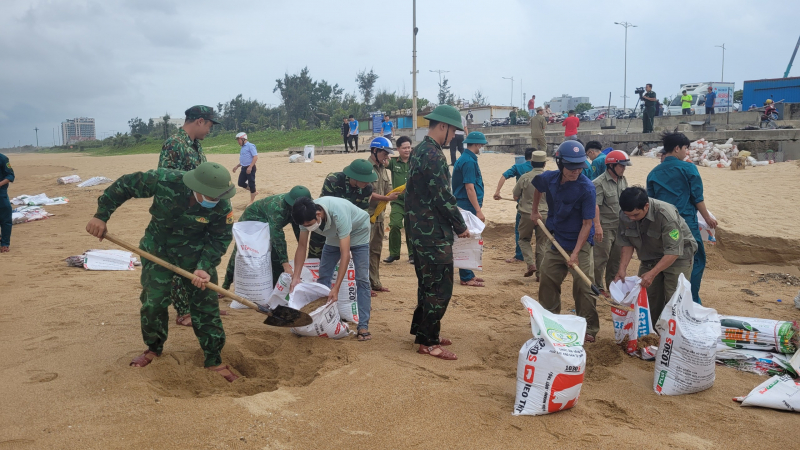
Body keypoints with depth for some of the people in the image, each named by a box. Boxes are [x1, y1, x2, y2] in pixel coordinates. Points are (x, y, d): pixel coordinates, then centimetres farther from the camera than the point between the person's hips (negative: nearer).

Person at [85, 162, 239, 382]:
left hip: (196, 253, 0)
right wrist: (101, 215, -12)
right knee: (153, 301, 0)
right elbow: (124, 185, -15)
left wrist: (204, 267, -27)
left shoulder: (222, 206, -28)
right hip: (158, 249, 0)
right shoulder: (164, 180, -31)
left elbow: (220, 239, -14)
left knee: (206, 304, 0)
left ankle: (214, 360, 13)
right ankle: (153, 348, 27)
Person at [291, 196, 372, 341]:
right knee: (323, 277, -1)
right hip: (334, 236, 6)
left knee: (362, 279, -14)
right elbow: (301, 246, -15)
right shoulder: (307, 215, -26)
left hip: (358, 232, -6)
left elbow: (345, 253, -42)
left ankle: (363, 326, -12)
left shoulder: (338, 213, -43)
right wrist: (296, 277, -22)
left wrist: (336, 288, -44)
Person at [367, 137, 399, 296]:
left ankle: (375, 283, 22)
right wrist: (387, 198, -20)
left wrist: (397, 192, -8)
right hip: (367, 215, -9)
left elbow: (388, 190, 12)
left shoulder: (383, 169, 15)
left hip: (379, 215, 9)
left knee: (376, 250, 14)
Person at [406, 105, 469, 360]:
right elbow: (443, 197, -20)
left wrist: (453, 220, 17)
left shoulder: (419, 151, 14)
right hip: (434, 233, -10)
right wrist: (461, 226, -8)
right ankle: (427, 342, 5)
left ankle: (422, 331, 29)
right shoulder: (433, 155, -18)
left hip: (421, 229, 10)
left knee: (428, 284, 19)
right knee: (440, 288, -3)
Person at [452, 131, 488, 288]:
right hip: (468, 207, -10)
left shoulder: (466, 159, 15)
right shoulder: (469, 161, -16)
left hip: (464, 206, 10)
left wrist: (478, 206, 24)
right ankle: (466, 278, 0)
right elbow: (469, 188, -21)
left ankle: (468, 274, 23)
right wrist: (478, 210, -22)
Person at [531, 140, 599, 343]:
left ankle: (589, 329, 5)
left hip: (580, 243, -5)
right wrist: (534, 211, 20)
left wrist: (575, 253, -25)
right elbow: (538, 187, 20)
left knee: (582, 287, -8)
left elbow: (587, 223, -20)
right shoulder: (549, 178, -8)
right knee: (547, 281, 10)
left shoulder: (587, 188, -22)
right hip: (557, 240, 5)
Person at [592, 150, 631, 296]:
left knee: (616, 258, 15)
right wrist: (597, 227, -27)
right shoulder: (599, 183, -15)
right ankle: (599, 288, 12)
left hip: (620, 226, 7)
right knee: (601, 259, 0)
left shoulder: (623, 180, 9)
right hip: (605, 227, -7)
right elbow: (595, 206, -21)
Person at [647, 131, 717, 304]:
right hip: (687, 224, -5)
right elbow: (697, 197, -5)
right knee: (696, 261, 5)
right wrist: (707, 218, 8)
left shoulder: (653, 173, 6)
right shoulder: (688, 168, -7)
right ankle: (692, 301, 2)